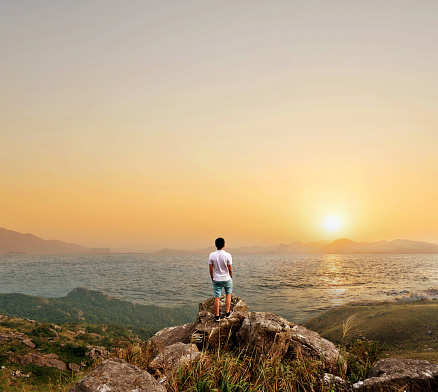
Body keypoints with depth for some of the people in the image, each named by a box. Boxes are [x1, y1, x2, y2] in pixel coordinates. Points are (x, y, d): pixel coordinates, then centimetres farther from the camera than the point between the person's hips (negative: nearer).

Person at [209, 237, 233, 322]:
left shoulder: (211, 255, -11)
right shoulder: (227, 255, -16)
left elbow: (210, 268, -4)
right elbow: (230, 269, -10)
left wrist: (212, 278, 11)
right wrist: (231, 277, 8)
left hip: (216, 280, 1)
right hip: (227, 279, -1)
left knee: (217, 297, 9)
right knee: (228, 295, 20)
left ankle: (217, 316, 17)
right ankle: (227, 313, 29)